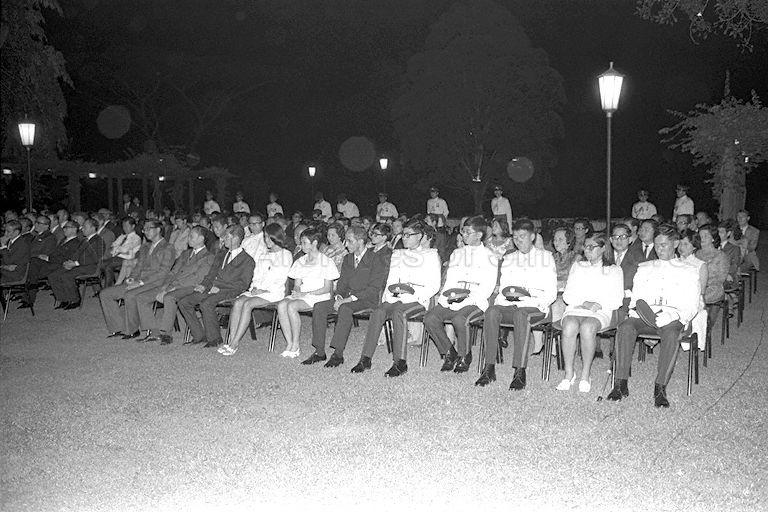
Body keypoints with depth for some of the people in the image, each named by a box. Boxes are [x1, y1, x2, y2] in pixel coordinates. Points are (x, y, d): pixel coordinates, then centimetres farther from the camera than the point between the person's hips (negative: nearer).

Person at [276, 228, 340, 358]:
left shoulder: (326, 262, -1)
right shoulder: (300, 262, 18)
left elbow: (327, 288, -6)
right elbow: (297, 284, 16)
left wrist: (306, 293, -14)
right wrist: (296, 291, -9)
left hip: (319, 296, -6)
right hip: (302, 294, 6)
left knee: (292, 306, -31)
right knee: (281, 305, -25)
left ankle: (295, 345, -21)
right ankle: (289, 343, -22)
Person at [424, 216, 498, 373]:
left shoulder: (489, 257, 3)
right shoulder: (457, 253, 20)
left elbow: (487, 288, -6)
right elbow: (449, 280, 17)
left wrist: (464, 302, -18)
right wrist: (446, 297, -6)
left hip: (476, 302, -5)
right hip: (452, 302, 5)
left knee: (459, 319, -35)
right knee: (430, 318, -20)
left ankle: (464, 357, -9)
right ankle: (448, 353, -1)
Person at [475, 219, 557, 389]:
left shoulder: (546, 257, 14)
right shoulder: (508, 259, 24)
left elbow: (551, 293, 5)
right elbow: (502, 287, 16)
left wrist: (529, 294, -12)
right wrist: (508, 295, -8)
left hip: (535, 306, -3)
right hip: (509, 304, 3)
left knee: (521, 314, -39)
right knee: (491, 311, -31)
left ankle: (520, 372, -39)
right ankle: (489, 368, -31)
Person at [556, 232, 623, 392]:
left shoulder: (614, 270, 17)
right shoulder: (577, 266, 23)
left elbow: (616, 301, 7)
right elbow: (568, 295, 12)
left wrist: (599, 304, -12)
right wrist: (584, 303, -7)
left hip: (601, 312, -2)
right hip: (575, 309, 2)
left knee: (587, 327, -38)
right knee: (569, 326, -35)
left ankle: (585, 376, -26)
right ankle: (569, 374, -24)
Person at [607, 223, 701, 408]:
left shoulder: (688, 271, 15)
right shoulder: (643, 268, 24)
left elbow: (691, 306, 6)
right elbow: (634, 299, 18)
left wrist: (674, 315, -15)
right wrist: (638, 310, -7)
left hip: (672, 319, -2)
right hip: (643, 317, 2)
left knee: (671, 334, -38)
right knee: (625, 327, -31)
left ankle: (660, 389, -34)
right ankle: (621, 384, -30)